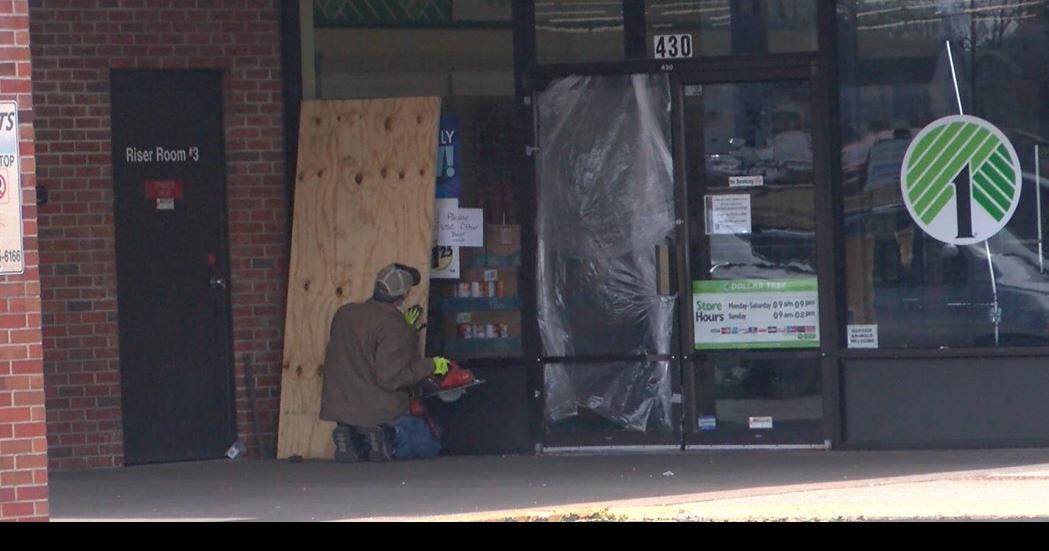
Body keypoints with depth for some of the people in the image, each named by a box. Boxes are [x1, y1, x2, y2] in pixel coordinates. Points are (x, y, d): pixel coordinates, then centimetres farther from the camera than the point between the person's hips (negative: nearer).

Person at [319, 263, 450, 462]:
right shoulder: (392, 327, -18)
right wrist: (430, 366, -11)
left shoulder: (344, 314, 5)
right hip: (381, 414, -6)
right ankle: (386, 439, -15)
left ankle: (351, 440, -2)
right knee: (430, 445, 11)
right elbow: (391, 377, -23)